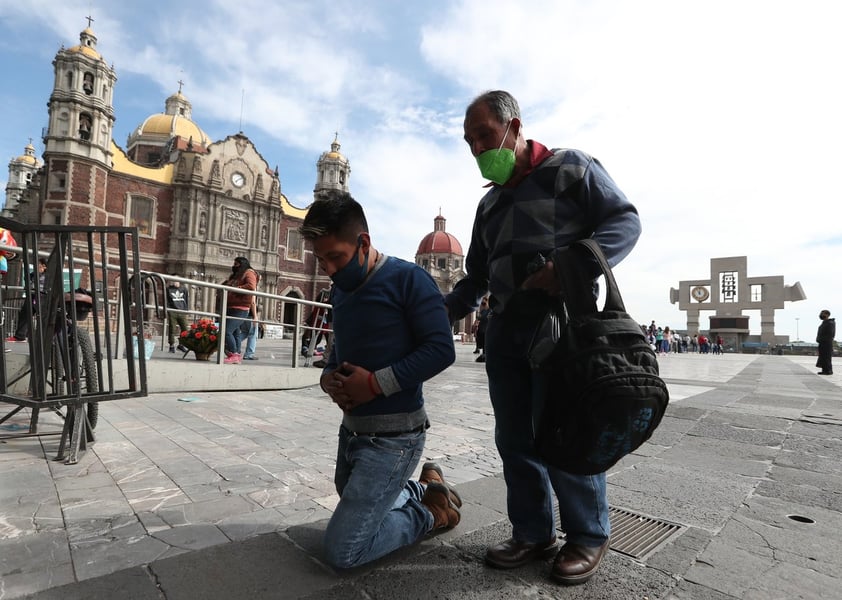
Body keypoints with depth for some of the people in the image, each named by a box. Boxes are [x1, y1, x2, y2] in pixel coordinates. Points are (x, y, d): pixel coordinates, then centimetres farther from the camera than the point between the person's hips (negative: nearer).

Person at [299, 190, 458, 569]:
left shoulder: (407, 279, -15)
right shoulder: (341, 290, 8)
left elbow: (441, 349, -21)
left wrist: (376, 383, -23)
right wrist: (328, 378, -4)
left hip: (393, 437, -9)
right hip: (352, 430, 9)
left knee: (342, 551, -4)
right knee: (354, 507, 26)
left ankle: (429, 511, 14)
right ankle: (422, 490, 37)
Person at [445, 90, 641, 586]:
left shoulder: (570, 168, 4)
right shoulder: (490, 203, 22)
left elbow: (625, 220, -4)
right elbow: (477, 274, 23)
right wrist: (444, 312, 8)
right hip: (505, 326, 7)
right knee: (515, 437, 8)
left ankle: (588, 536, 19)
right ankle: (533, 534, 23)